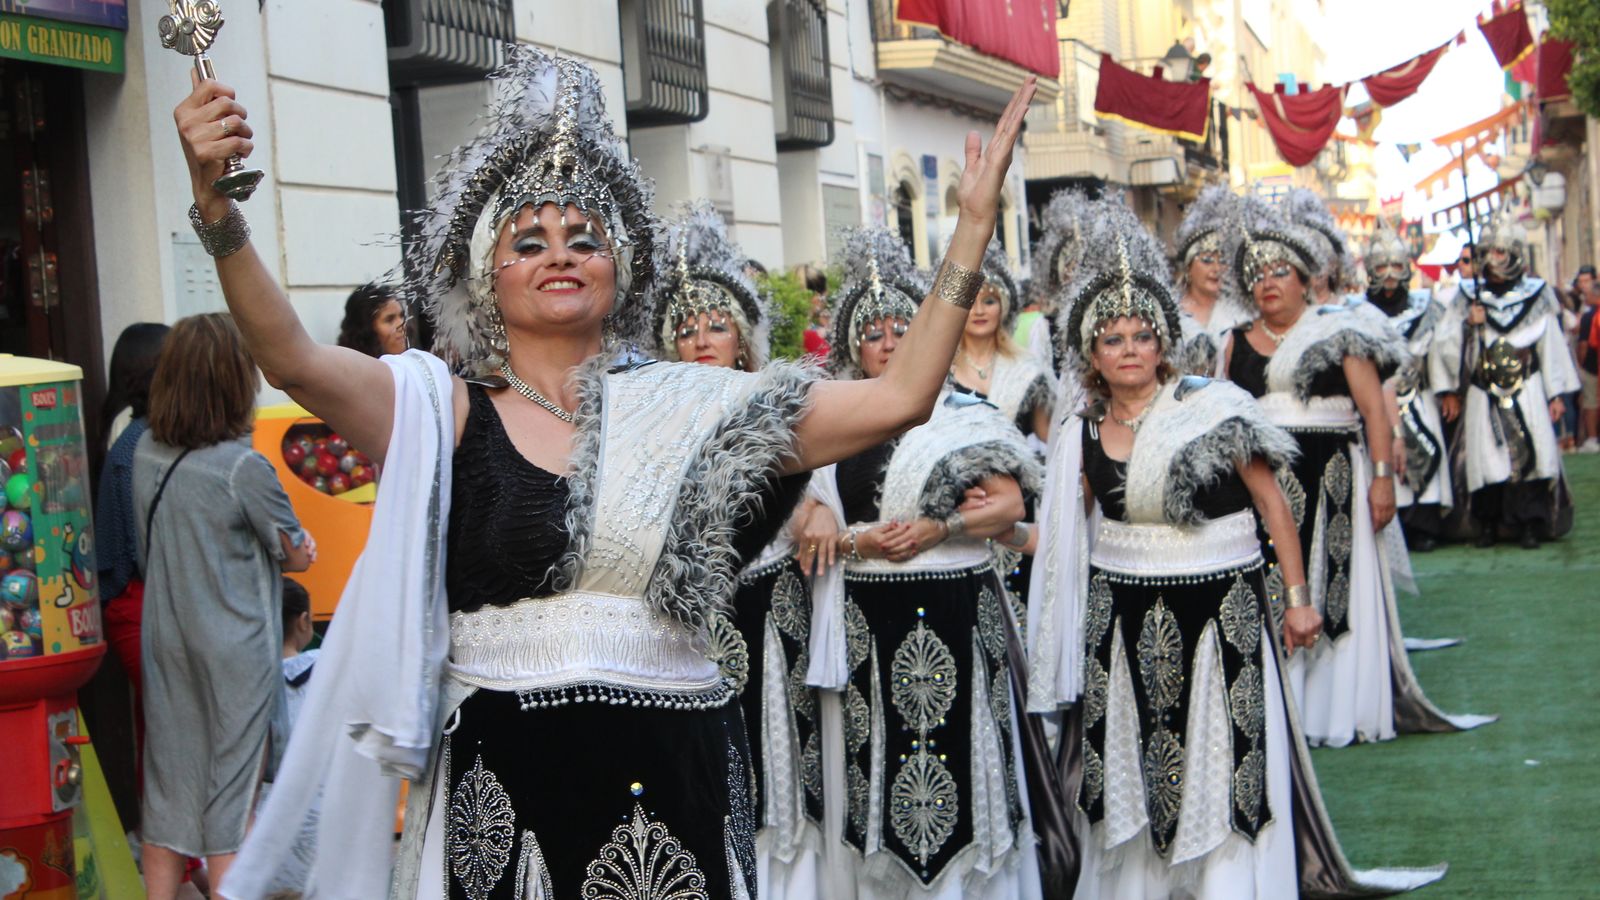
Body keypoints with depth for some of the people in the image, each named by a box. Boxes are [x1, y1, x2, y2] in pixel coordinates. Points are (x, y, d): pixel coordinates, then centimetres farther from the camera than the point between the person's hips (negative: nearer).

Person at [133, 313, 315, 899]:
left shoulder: (146, 454, 0)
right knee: (232, 797, 4)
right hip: (235, 652, -6)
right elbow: (297, 555, -7)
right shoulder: (243, 467, -19)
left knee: (167, 790, 14)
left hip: (166, 647, 6)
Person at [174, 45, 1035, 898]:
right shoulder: (442, 408, 1)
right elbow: (292, 358, -16)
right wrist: (215, 204, -30)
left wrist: (973, 228, -1)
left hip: (679, 778, 2)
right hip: (505, 786, -2)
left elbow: (897, 399, 2)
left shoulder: (688, 405, 6)